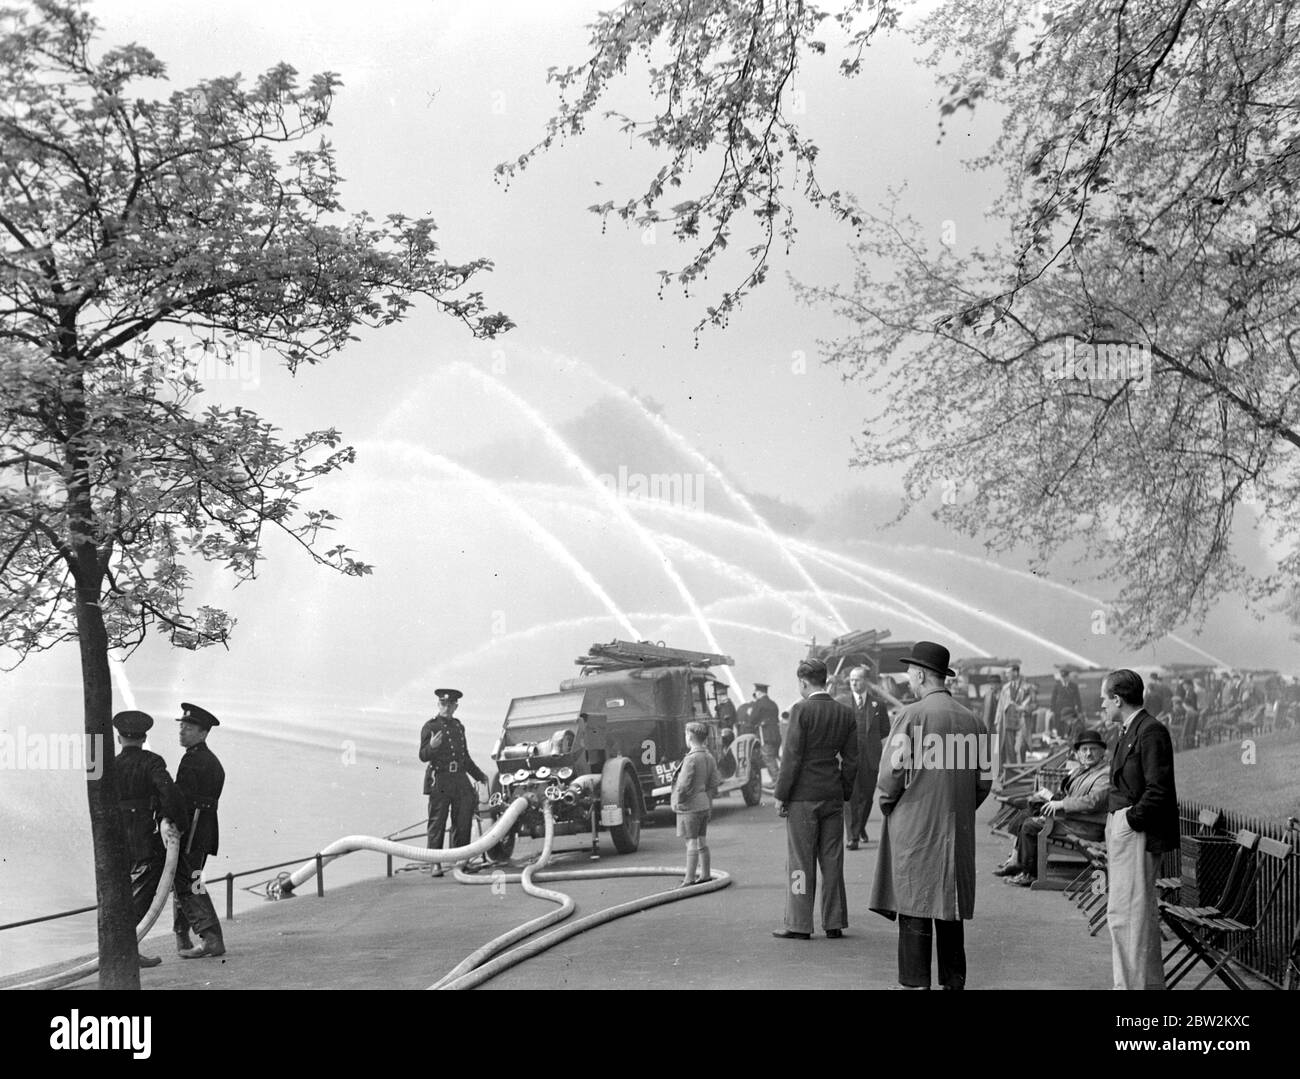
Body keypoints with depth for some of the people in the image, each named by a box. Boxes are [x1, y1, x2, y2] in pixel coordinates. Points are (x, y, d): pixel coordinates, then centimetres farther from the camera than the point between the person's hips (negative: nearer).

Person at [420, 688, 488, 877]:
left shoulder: (458, 726, 19)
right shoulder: (430, 726, -1)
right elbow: (423, 756, -8)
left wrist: (480, 775, 33)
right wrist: (431, 746, -29)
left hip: (460, 779, 6)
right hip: (439, 781, -6)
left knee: (463, 822, 5)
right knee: (437, 824, -6)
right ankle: (435, 864, -6)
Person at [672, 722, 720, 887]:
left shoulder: (691, 758, -19)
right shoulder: (709, 757, 7)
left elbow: (683, 785, -22)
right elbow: (714, 782, 11)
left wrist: (678, 802, -9)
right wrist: (708, 800, 17)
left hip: (690, 806, -8)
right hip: (704, 805, 8)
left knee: (691, 842, -5)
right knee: (701, 841, 15)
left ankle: (689, 879, -2)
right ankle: (705, 875, 22)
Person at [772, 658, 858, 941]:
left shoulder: (802, 710, -12)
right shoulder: (845, 714, 6)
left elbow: (792, 756, -14)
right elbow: (851, 761, 7)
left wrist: (781, 795, -8)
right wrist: (843, 795, 15)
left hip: (803, 796, -5)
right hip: (833, 797, 6)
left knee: (800, 861, 0)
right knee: (832, 860, 10)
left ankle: (799, 925, 3)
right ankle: (834, 923, 13)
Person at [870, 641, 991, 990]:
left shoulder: (911, 716, -10)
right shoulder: (970, 720, 6)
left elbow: (891, 772, -11)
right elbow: (984, 779, 9)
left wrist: (887, 805, 6)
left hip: (914, 828, -5)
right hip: (958, 833, 5)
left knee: (914, 912, -1)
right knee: (951, 912, 12)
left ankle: (915, 982, -1)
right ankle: (954, 981, 17)